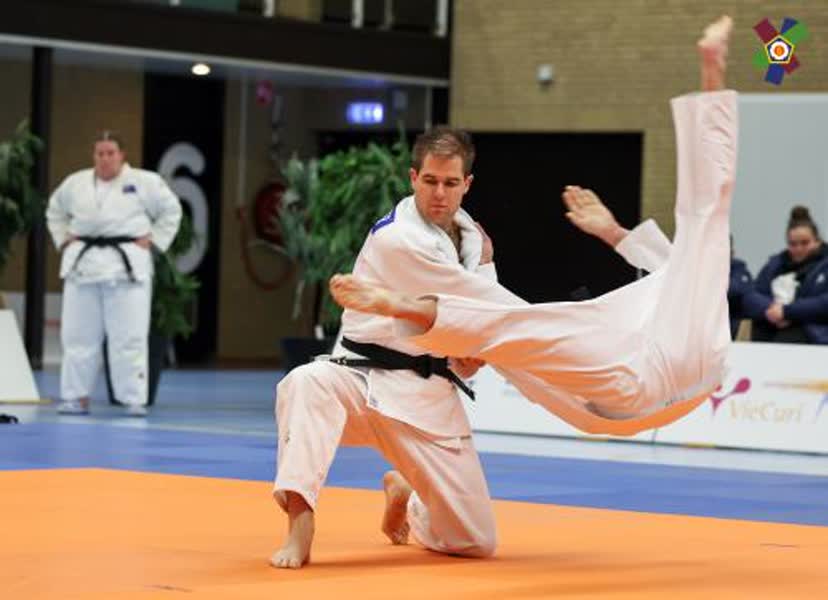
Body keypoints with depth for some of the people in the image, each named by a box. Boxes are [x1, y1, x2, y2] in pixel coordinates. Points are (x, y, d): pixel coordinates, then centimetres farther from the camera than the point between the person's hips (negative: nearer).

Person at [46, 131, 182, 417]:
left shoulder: (143, 181, -1)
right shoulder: (76, 183, 8)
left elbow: (171, 210, 7)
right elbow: (55, 212, 23)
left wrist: (153, 241, -2)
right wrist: (64, 240, 10)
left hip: (126, 265, -3)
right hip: (83, 264, 3)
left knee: (129, 336, -5)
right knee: (78, 334, 5)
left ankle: (135, 399, 0)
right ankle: (76, 397, 14)